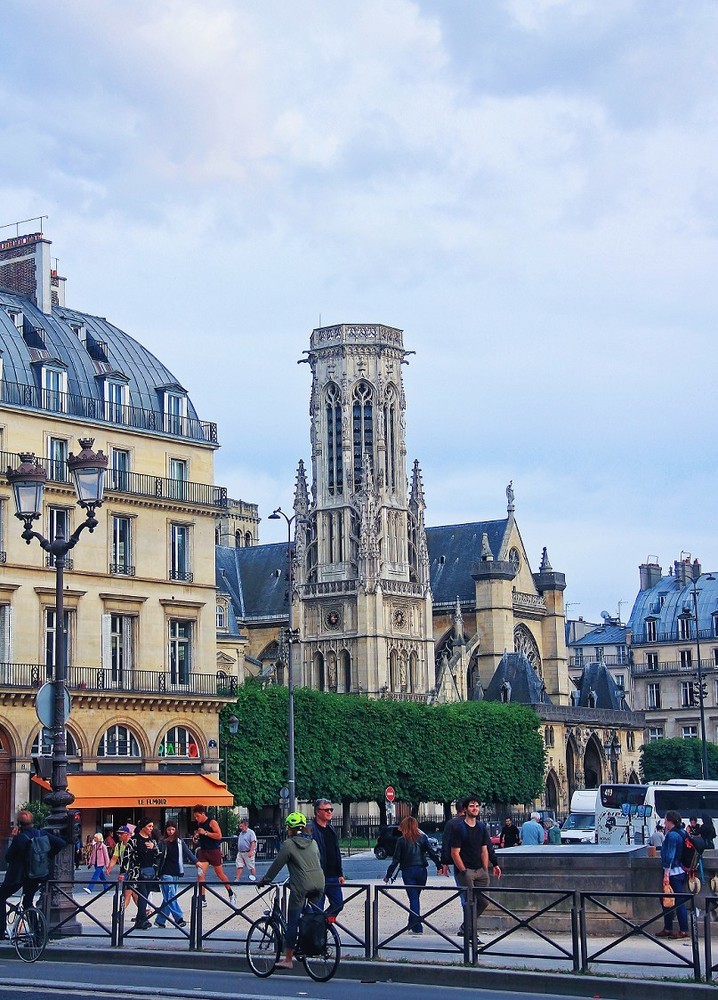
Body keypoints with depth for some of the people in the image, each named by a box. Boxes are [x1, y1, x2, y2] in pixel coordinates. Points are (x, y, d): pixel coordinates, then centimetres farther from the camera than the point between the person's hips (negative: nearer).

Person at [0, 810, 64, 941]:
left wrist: (14, 839, -5)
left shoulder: (20, 838, -19)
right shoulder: (42, 834, -3)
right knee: (28, 902, 23)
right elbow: (61, 844, -3)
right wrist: (48, 856, 7)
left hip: (18, 875, -6)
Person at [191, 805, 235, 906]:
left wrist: (205, 833, -21)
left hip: (214, 851, -5)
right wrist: (195, 838, 5)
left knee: (220, 874, 6)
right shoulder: (198, 824, 9)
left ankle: (231, 894, 25)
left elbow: (219, 836, -19)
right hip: (203, 851, 5)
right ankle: (203, 899, -8)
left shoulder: (212, 822, -10)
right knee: (201, 874, -9)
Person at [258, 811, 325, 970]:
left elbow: (277, 864, 3)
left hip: (301, 885, -6)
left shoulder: (289, 844, 0)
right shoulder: (313, 842, 18)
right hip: (319, 883, 6)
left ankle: (288, 959, -1)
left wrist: (264, 880, 16)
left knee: (292, 921, -1)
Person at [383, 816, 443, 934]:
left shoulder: (402, 840, -3)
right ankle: (412, 924, 22)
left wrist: (388, 875, 2)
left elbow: (396, 860, -3)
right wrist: (439, 866, 4)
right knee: (415, 897, 15)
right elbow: (432, 853, -2)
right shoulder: (423, 838, 3)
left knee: (413, 898, 0)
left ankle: (417, 927, -7)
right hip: (421, 871, 2)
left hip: (408, 872, -2)